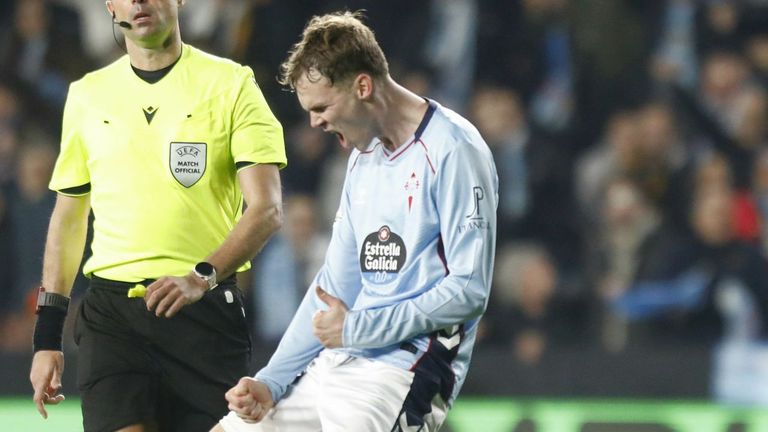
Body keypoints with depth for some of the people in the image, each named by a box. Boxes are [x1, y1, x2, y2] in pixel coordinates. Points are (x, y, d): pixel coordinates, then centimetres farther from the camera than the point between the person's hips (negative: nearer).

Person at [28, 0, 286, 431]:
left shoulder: (232, 84, 1)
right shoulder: (87, 94, 12)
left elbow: (267, 209, -7)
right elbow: (68, 218, 19)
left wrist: (202, 277, -23)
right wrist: (47, 334, 14)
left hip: (206, 311, -2)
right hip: (111, 312, 2)